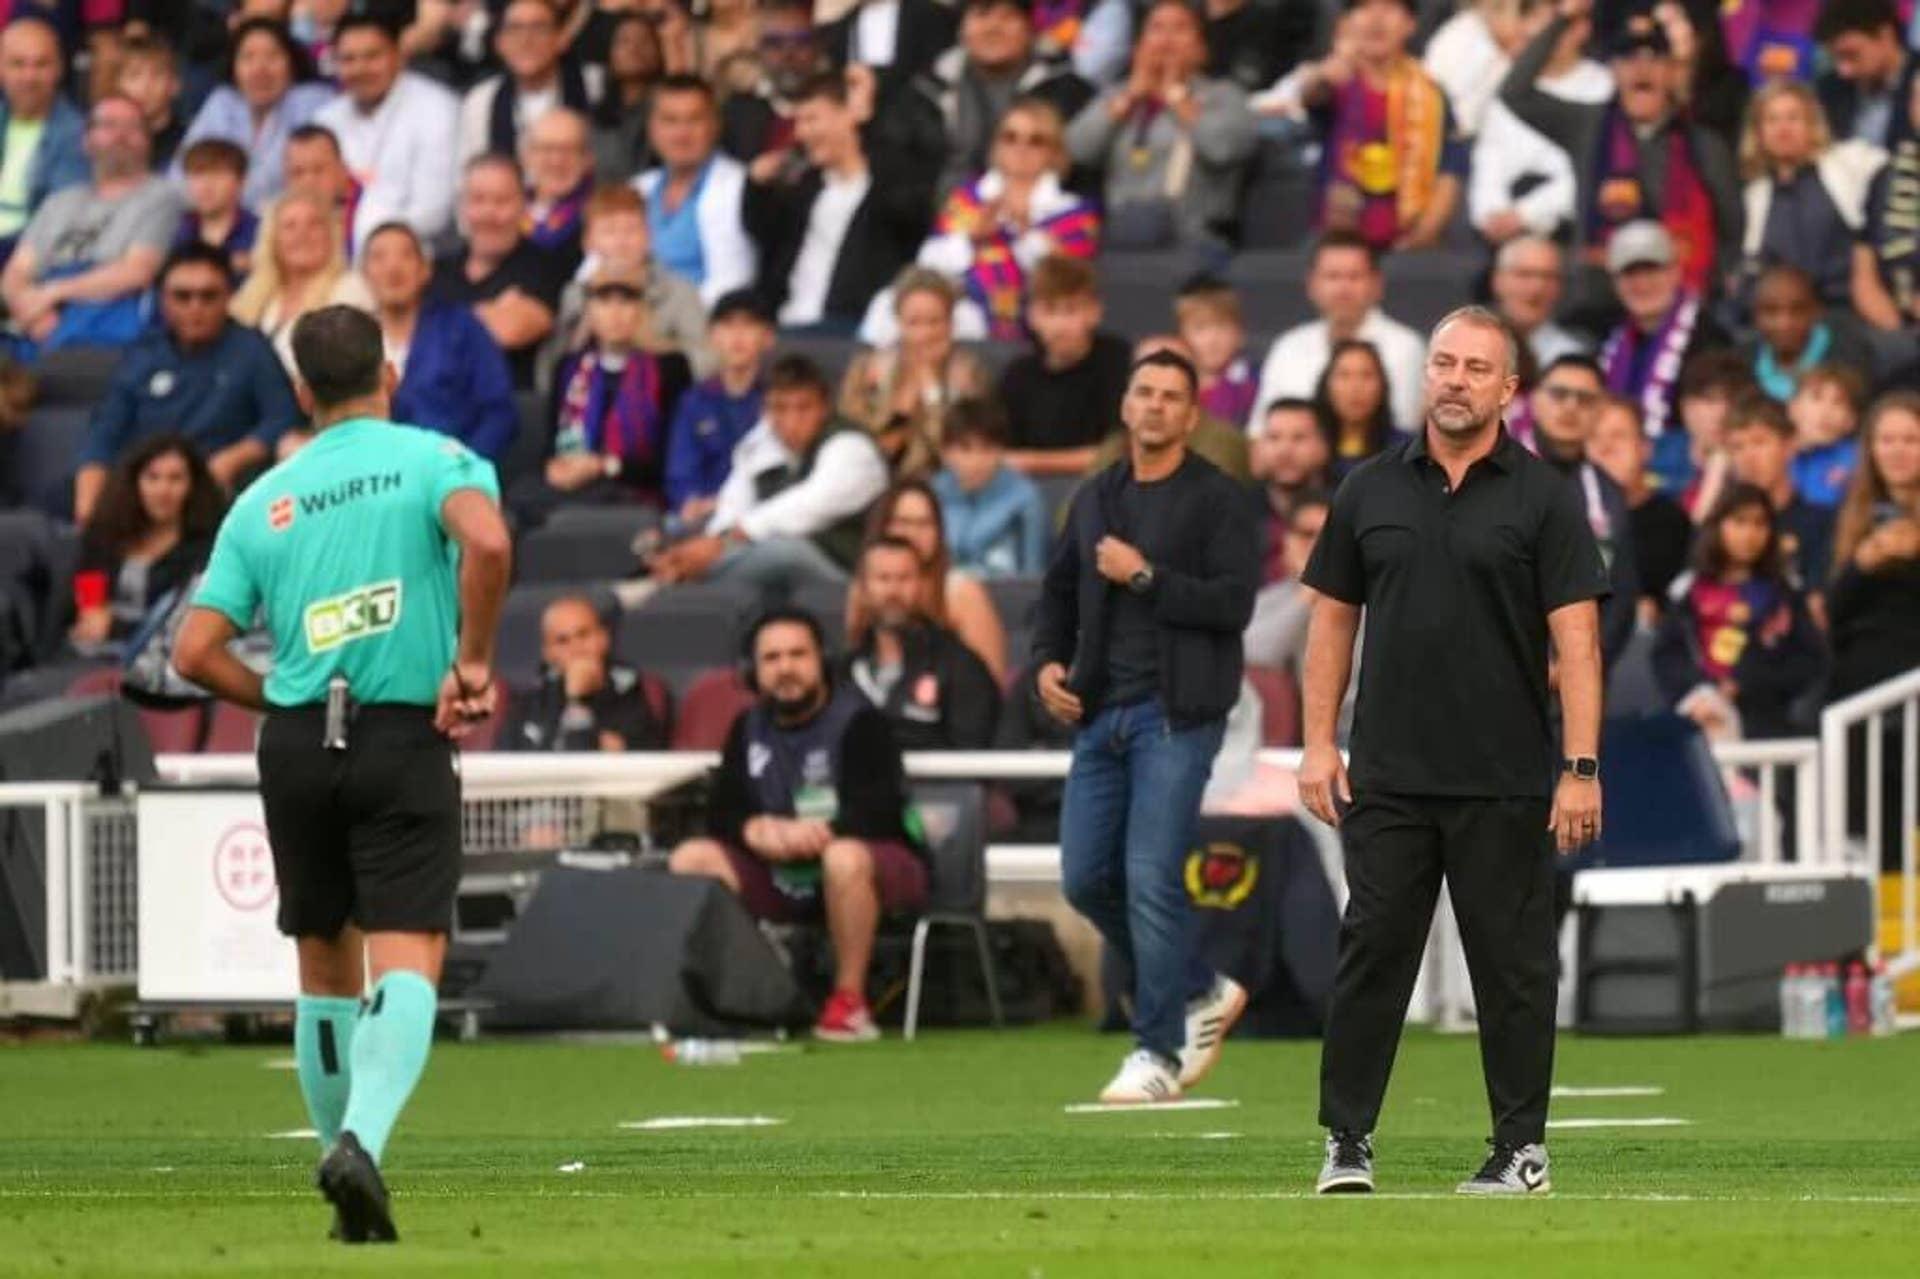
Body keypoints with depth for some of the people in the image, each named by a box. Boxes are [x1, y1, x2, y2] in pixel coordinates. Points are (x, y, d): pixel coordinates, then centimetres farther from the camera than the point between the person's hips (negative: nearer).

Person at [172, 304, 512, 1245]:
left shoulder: (263, 502, 9)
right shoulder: (431, 460, -1)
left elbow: (195, 652, 4)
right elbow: (487, 541, -23)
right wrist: (472, 661, -11)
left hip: (296, 744, 3)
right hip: (406, 741, -3)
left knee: (327, 970, 16)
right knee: (406, 965, -9)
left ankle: (341, 1149, 20)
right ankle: (363, 1140, -31)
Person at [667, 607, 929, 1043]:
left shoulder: (858, 722, -11)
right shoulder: (749, 728, 9)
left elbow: (874, 815, -21)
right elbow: (722, 814, 4)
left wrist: (794, 837, -33)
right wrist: (758, 831, -21)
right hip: (785, 877, 6)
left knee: (844, 857, -41)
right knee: (691, 860, -12)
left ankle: (850, 1002, -30)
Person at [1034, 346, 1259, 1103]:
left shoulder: (1217, 501, -3)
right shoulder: (1096, 499, 16)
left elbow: (1234, 604, -13)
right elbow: (1060, 592, 24)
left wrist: (1144, 575, -15)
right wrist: (1048, 660, 7)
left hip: (1174, 718, -7)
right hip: (1100, 715, 7)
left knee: (1151, 879, -11)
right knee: (1086, 879, 5)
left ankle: (1158, 1052, -3)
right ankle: (1200, 993, 24)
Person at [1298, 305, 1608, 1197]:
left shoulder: (1542, 497, -1)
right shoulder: (1370, 490, 8)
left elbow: (1575, 637, -6)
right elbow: (1332, 619, 12)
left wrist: (1581, 767, -13)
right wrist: (1318, 744, 3)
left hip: (1505, 785, -2)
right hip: (1389, 778, 2)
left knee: (1513, 964, 3)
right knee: (1371, 953, 2)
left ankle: (1522, 1147, 10)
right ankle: (1347, 1138, 7)